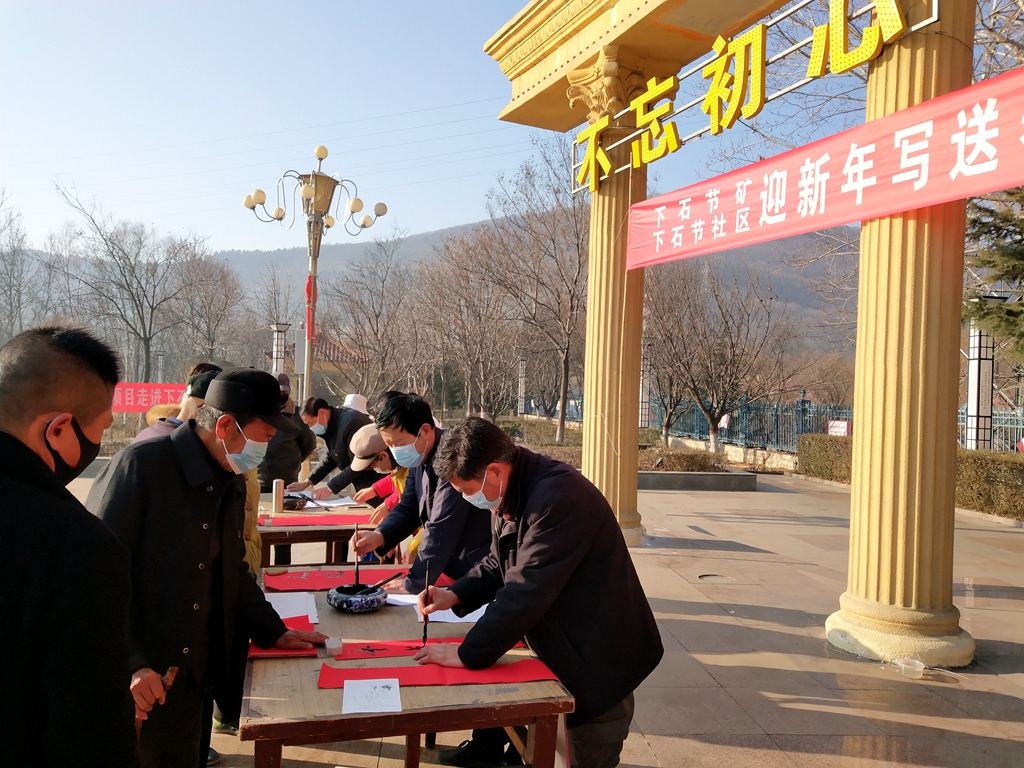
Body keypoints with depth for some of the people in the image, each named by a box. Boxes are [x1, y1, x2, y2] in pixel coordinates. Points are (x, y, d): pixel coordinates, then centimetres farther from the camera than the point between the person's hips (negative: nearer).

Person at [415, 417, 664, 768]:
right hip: (563, 648, 8)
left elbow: (526, 591, -30)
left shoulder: (556, 498, -29)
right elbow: (497, 566, 13)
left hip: (600, 660, -8)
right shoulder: (514, 492, 2)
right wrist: (455, 594, -5)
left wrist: (467, 654, -22)